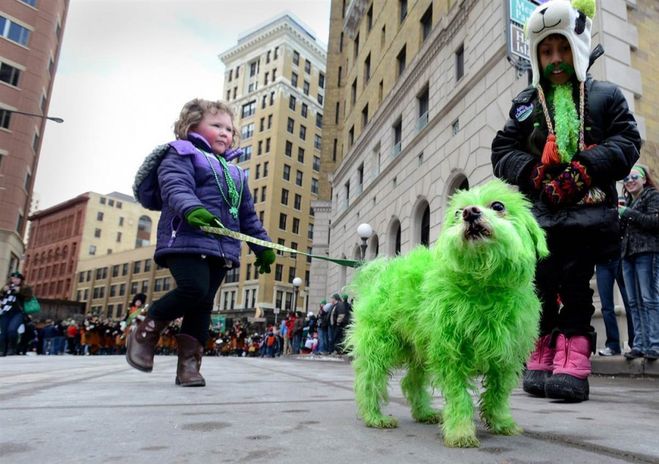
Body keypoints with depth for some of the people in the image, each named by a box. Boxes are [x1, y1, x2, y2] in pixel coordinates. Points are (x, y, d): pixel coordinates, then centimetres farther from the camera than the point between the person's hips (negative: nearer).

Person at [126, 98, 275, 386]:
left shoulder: (234, 173, 26)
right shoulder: (181, 155, 7)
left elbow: (248, 215, 28)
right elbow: (176, 187, -14)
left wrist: (262, 246, 23)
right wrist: (192, 209, -35)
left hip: (221, 248, 6)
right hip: (185, 240, -6)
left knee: (204, 303, 2)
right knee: (195, 289, -22)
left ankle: (189, 363, 10)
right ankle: (145, 332, 2)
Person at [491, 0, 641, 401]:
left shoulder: (606, 95, 13)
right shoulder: (526, 103, 17)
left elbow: (627, 142, 3)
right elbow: (503, 150, 10)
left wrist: (582, 171, -12)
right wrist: (536, 174, -8)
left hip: (587, 210, -1)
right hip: (538, 211, 2)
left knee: (576, 287, -5)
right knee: (541, 286, 0)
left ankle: (572, 367, -2)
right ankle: (541, 362, 7)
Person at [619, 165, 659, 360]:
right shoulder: (628, 200, 23)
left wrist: (629, 213, -13)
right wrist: (618, 217, 7)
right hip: (628, 254, 7)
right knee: (634, 302, 3)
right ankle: (639, 344, 6)